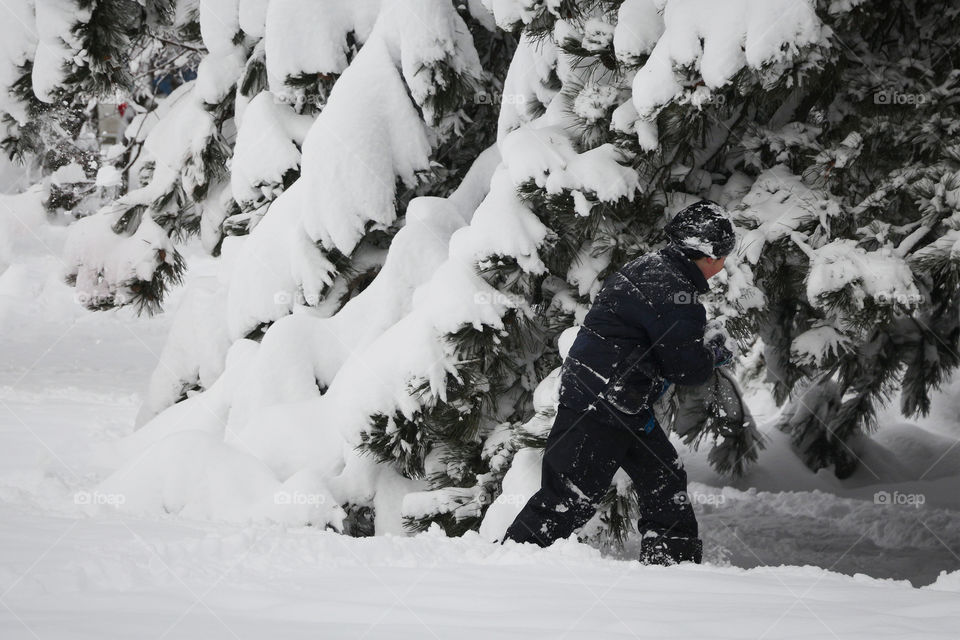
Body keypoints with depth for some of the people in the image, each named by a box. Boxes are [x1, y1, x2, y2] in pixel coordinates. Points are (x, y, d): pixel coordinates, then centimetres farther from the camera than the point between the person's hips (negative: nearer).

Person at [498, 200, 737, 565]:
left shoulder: (652, 268, 11)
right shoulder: (673, 289, -20)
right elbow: (686, 367, -18)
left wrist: (701, 351, 12)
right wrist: (715, 354, 2)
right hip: (599, 409, -11)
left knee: (665, 479, 14)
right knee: (569, 498, -6)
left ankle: (670, 562, 20)